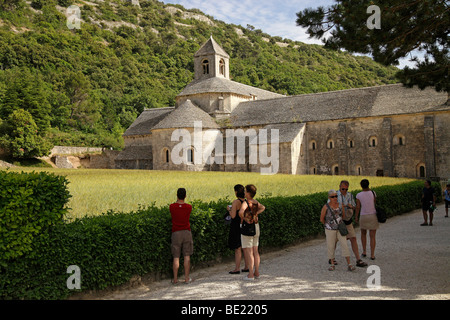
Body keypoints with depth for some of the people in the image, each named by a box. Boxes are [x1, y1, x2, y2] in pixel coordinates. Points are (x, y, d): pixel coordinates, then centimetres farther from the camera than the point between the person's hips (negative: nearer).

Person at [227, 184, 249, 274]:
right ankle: (247, 267, 20)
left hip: (237, 227, -7)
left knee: (237, 248, 0)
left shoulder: (235, 202, -17)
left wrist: (229, 209, -1)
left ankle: (237, 269, 5)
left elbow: (233, 216, -20)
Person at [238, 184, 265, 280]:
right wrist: (255, 214, 5)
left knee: (248, 252, -3)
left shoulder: (245, 203, -19)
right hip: (256, 227, 7)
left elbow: (240, 212, -35)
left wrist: (244, 218, -16)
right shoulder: (256, 202, 4)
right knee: (255, 251, 12)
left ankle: (250, 275, 0)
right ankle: (257, 272, 18)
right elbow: (263, 208, 16)